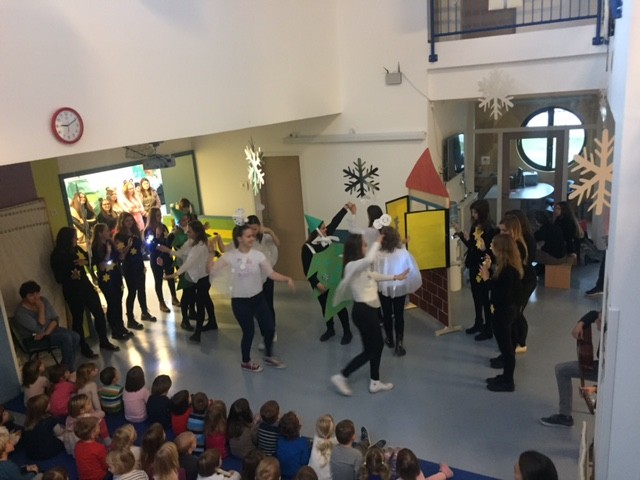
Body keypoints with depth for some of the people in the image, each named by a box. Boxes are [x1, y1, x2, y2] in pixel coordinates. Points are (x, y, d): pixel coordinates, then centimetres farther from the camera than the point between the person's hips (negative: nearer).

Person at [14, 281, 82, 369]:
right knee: (66, 337, -27)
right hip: (35, 339, -6)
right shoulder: (20, 312, -21)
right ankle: (69, 370, -15)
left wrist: (46, 333, -20)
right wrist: (41, 309, -27)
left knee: (76, 337, -18)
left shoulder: (43, 300, -3)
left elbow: (55, 318, -3)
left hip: (50, 329, 6)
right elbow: (40, 329, -25)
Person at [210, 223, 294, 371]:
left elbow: (271, 273, -9)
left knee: (269, 328, 7)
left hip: (258, 298, 3)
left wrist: (287, 279, -23)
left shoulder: (258, 255, -7)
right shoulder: (230, 256, -10)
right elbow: (211, 270, -11)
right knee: (248, 332, 5)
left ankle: (268, 356, 35)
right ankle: (246, 362, 31)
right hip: (240, 301, -3)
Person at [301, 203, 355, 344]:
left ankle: (347, 332, 17)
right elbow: (307, 269, -14)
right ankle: (330, 330, 35)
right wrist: (316, 283, -21)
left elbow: (335, 222, 4)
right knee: (325, 306, 15)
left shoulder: (326, 238, -6)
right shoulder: (307, 247, -16)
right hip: (320, 282, -2)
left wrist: (346, 208, 6)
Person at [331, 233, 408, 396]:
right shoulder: (352, 266, -20)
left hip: (370, 309, 10)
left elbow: (374, 275, 30)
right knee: (370, 350, 0)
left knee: (378, 345, 17)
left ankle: (375, 382, 29)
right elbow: (369, 260, -40)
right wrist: (377, 242, -25)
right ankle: (341, 377, 9)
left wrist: (395, 277, 30)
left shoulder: (361, 267, 12)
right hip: (363, 311, -10)